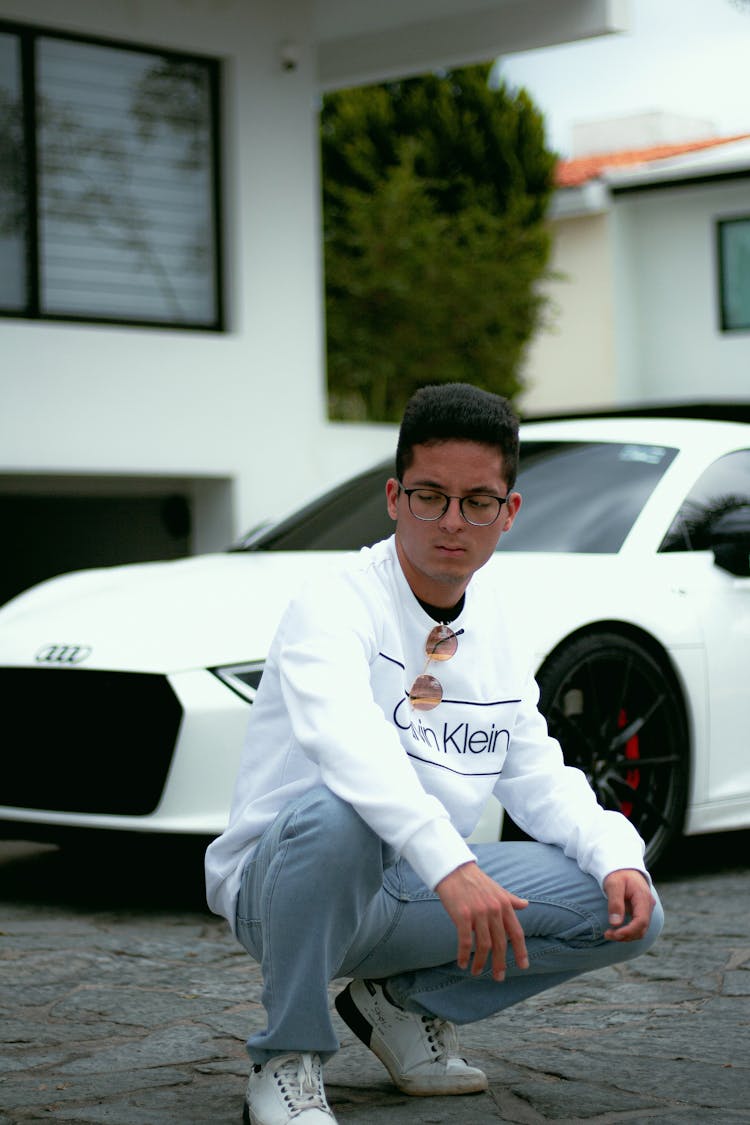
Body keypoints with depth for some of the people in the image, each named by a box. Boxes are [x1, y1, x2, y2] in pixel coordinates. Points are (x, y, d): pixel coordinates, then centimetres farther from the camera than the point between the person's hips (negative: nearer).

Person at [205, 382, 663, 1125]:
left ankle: (407, 1001, 10)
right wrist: (451, 866, -51)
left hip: (414, 896, 6)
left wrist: (617, 856, -8)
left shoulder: (499, 620, 7)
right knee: (333, 813, -40)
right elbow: (346, 740, -37)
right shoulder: (334, 606, -17)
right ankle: (287, 1061, -17)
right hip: (280, 887, -6)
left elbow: (534, 774, 12)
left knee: (629, 913, -9)